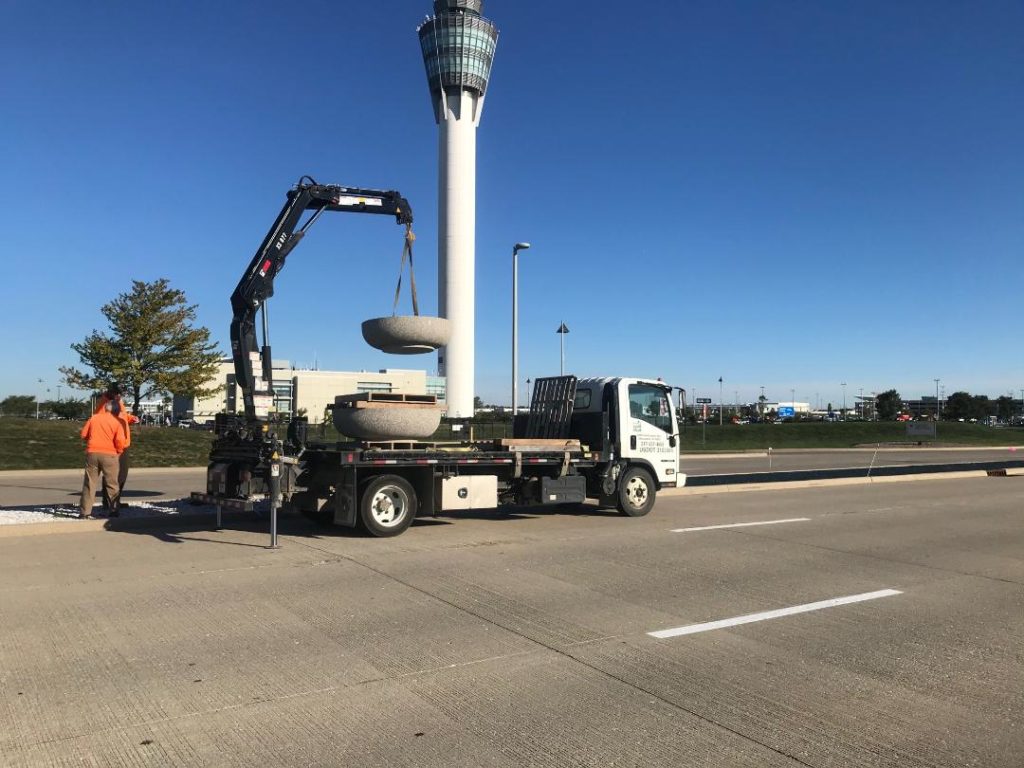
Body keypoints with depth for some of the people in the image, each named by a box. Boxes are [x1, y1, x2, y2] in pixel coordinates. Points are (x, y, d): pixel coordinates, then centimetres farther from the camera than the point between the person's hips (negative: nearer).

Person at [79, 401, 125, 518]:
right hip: (109, 455, -2)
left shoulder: (93, 418, 7)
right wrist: (118, 451, 8)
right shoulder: (116, 422, -2)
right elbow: (120, 441, -11)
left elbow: (83, 434, 9)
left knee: (89, 483, 7)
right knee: (111, 484, 7)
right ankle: (114, 511, 6)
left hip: (92, 453, 2)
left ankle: (85, 512, 5)